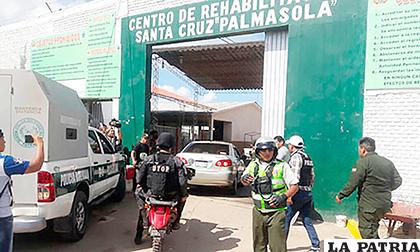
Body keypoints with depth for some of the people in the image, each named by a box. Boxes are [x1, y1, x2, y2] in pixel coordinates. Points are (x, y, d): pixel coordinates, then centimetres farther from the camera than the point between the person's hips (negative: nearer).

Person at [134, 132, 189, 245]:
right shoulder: (176, 161, -5)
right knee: (181, 197, 31)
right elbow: (182, 181, -10)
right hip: (170, 196, 0)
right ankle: (175, 222, 27)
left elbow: (139, 178, -2)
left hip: (150, 194, 1)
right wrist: (183, 195, 5)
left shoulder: (149, 159, -2)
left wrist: (140, 187, 18)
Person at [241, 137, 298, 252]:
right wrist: (244, 178, -7)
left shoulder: (281, 166, -5)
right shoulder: (253, 165, 6)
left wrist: (283, 197, -19)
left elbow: (294, 186, -2)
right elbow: (245, 183, 17)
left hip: (276, 213, -4)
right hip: (258, 212, 4)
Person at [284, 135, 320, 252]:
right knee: (307, 221, 14)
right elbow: (312, 177, 18)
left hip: (298, 193, -9)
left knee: (286, 219, 3)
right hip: (308, 194, 9)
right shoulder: (308, 157, 15)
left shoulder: (296, 157, -13)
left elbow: (295, 177, -21)